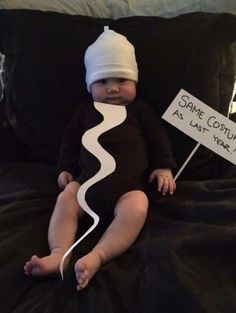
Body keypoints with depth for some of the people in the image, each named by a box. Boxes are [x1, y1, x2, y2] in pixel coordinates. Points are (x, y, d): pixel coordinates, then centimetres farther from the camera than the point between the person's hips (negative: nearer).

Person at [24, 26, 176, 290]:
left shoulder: (140, 110, 16)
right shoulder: (85, 110, 21)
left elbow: (158, 139, 14)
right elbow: (70, 140, 25)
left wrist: (164, 168, 4)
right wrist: (65, 168, 18)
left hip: (129, 184, -2)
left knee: (136, 207, -33)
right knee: (65, 199, -24)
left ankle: (97, 256, -44)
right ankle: (59, 254, -34)